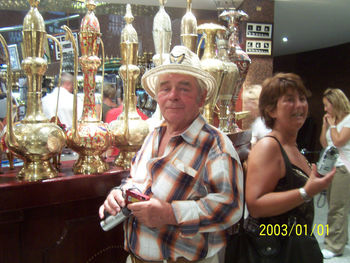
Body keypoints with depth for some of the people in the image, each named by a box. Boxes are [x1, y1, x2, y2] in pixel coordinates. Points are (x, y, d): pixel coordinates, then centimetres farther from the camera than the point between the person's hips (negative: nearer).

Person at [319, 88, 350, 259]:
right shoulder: (332, 120, 16)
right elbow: (324, 144, 15)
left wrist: (332, 124, -7)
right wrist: (325, 125, 8)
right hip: (332, 166, 9)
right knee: (334, 206, 14)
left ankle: (334, 246, -4)